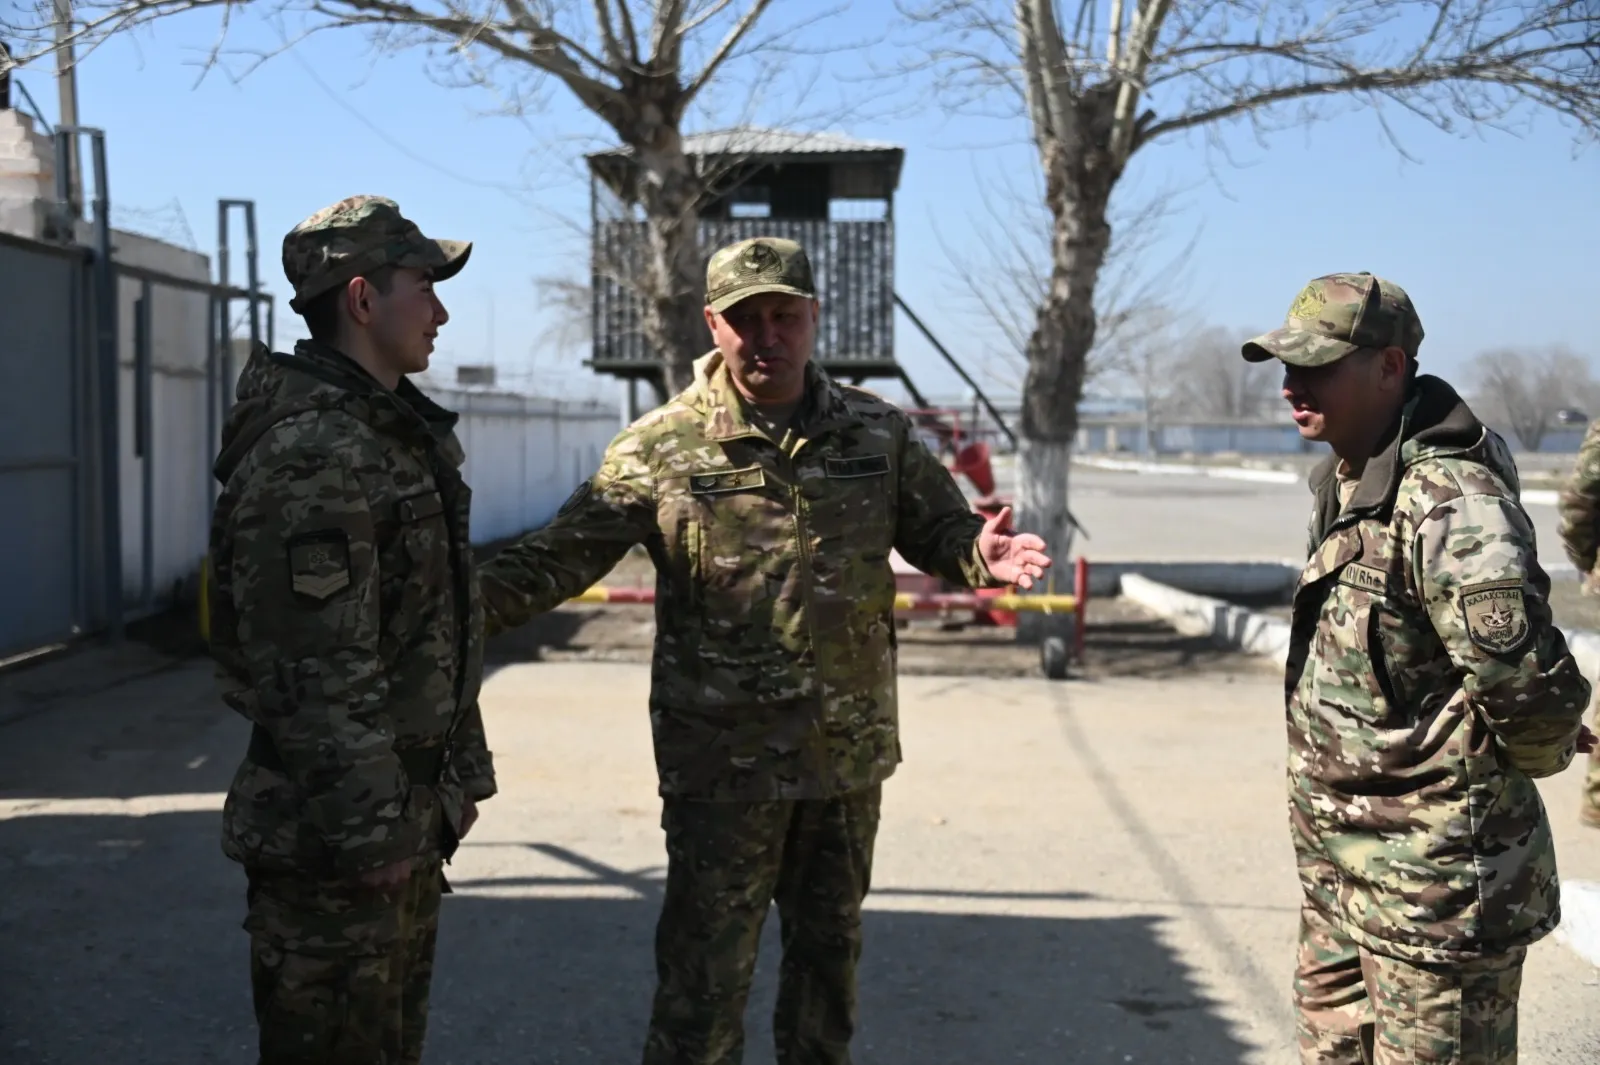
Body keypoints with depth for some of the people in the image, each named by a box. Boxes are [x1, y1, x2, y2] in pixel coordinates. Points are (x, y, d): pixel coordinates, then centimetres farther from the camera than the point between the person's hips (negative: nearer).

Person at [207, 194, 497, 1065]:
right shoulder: (313, 453, -21)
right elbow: (320, 671, -24)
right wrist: (369, 828, -21)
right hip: (336, 832, -10)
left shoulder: (403, 431, 12)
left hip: (406, 810, 10)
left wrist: (459, 775, 19)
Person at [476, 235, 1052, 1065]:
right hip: (723, 760, -3)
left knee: (830, 949, 20)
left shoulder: (878, 433, 2)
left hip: (849, 751, 4)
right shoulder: (660, 447, -7)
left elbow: (940, 529, 10)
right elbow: (562, 553, -9)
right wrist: (469, 601, -26)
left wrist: (983, 555, -13)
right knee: (705, 968, 5)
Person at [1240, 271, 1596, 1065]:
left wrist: (1536, 753, -10)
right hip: (1339, 859, 9)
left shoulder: (1448, 499, -24)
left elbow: (1528, 684, -31)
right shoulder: (1344, 480, 7)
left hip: (1433, 875, -9)